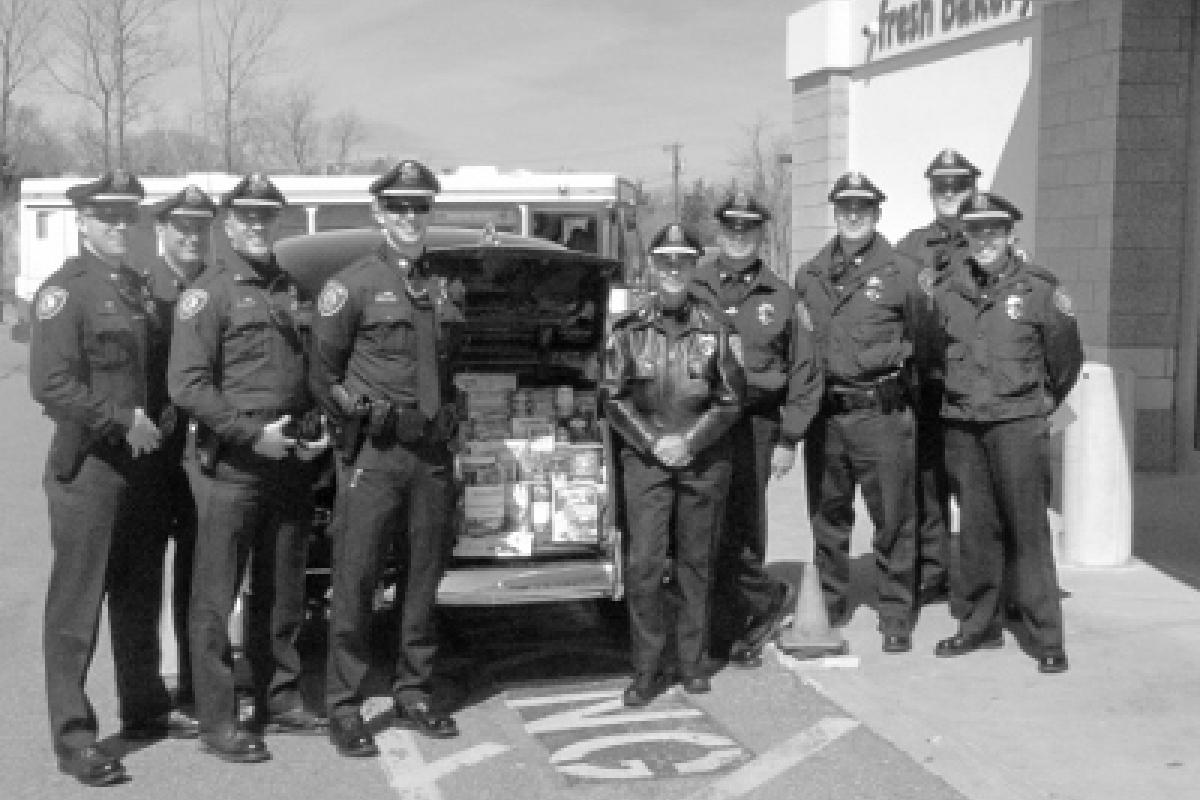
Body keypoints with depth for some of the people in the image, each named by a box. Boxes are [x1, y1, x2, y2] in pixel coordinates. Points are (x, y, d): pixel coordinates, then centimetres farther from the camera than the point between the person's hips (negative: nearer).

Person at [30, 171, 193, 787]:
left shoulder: (139, 287, 14)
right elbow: (50, 384, -19)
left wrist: (158, 422, 8)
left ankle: (144, 711, 30)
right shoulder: (65, 291, -10)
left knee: (141, 599, 17)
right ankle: (73, 737, 6)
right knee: (76, 606, -1)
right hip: (88, 467, -8)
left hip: (142, 463, 8)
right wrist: (123, 420, -20)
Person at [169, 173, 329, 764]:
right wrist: (252, 433, -18)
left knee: (283, 594, 15)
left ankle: (280, 701, 27)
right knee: (217, 597, -1)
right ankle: (218, 724, 6)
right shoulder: (209, 293, -6)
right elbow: (186, 386, -13)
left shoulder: (292, 290, 14)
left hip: (290, 466, 6)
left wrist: (315, 429, 4)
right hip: (232, 467, -6)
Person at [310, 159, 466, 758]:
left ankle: (414, 693, 23)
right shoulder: (353, 285, -2)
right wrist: (357, 418, -4)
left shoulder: (445, 289, 13)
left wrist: (445, 423, 13)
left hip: (432, 454, 5)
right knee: (355, 579, -3)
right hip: (374, 454, -5)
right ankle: (343, 707, 5)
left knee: (422, 576, 11)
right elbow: (322, 373, -2)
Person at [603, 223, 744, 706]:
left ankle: (691, 662, 21)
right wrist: (654, 442, -8)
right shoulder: (629, 330, 1)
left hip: (704, 461, 1)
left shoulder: (714, 329, 2)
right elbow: (614, 399, 2)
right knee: (643, 565, -6)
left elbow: (730, 400, 2)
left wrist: (689, 441, -9)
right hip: (645, 461, -1)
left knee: (695, 565, 8)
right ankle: (645, 670, 4)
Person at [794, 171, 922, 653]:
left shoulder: (900, 273, 1)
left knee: (893, 518, 0)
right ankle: (830, 606, 26)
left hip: (881, 414, -3)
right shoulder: (810, 276, 10)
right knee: (827, 515, 13)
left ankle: (896, 615, 11)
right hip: (824, 413, 4)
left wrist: (905, 390, 5)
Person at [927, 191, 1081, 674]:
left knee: (1028, 528, -3)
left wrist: (1044, 403, 14)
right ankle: (981, 625, 20)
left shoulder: (1039, 291, -4)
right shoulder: (947, 293, 5)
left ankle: (1047, 637, 3)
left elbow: (1066, 358, 7)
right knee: (977, 527, 9)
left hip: (1017, 424, -3)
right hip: (961, 426, 3)